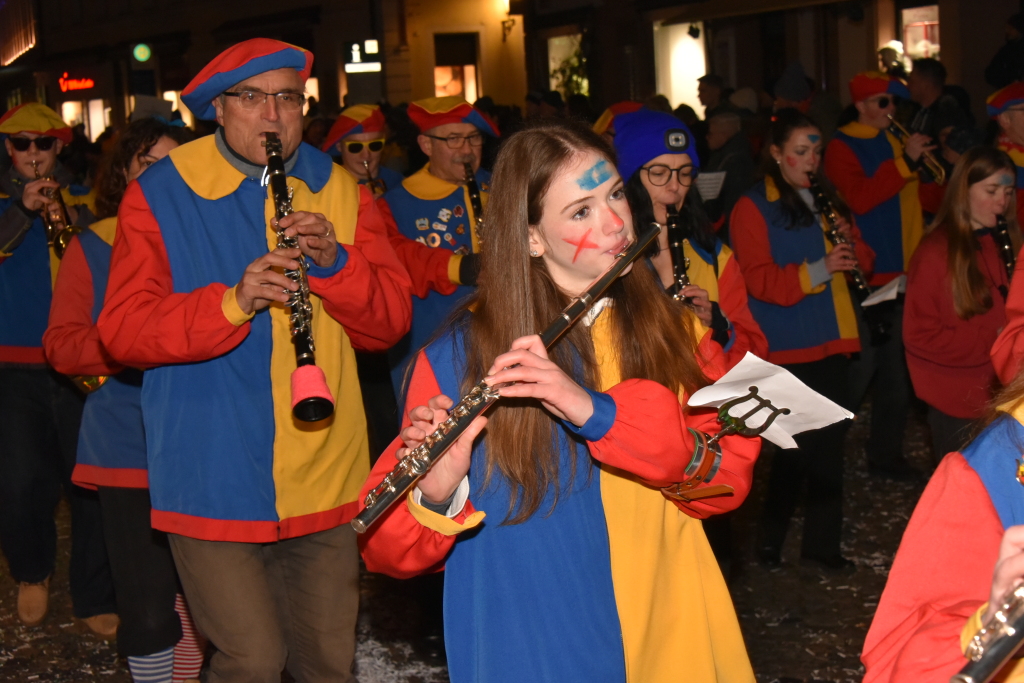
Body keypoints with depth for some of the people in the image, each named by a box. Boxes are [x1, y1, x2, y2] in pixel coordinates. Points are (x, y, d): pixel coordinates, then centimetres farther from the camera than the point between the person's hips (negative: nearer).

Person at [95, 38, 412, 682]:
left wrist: (334, 262, -17)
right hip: (214, 479, -3)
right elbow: (122, 331, -10)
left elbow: (390, 322, 2)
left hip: (325, 477, 3)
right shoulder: (160, 194, -2)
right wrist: (231, 302, -25)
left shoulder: (340, 191, 7)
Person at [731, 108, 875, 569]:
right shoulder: (753, 208, -5)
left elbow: (862, 261, 16)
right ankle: (769, 539, 10)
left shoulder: (827, 200, 16)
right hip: (787, 346, -6)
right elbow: (759, 280, -14)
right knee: (799, 444, -6)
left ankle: (822, 541, 19)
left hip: (831, 340, 7)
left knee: (830, 442, 9)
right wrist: (818, 270, -23)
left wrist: (849, 240, -5)